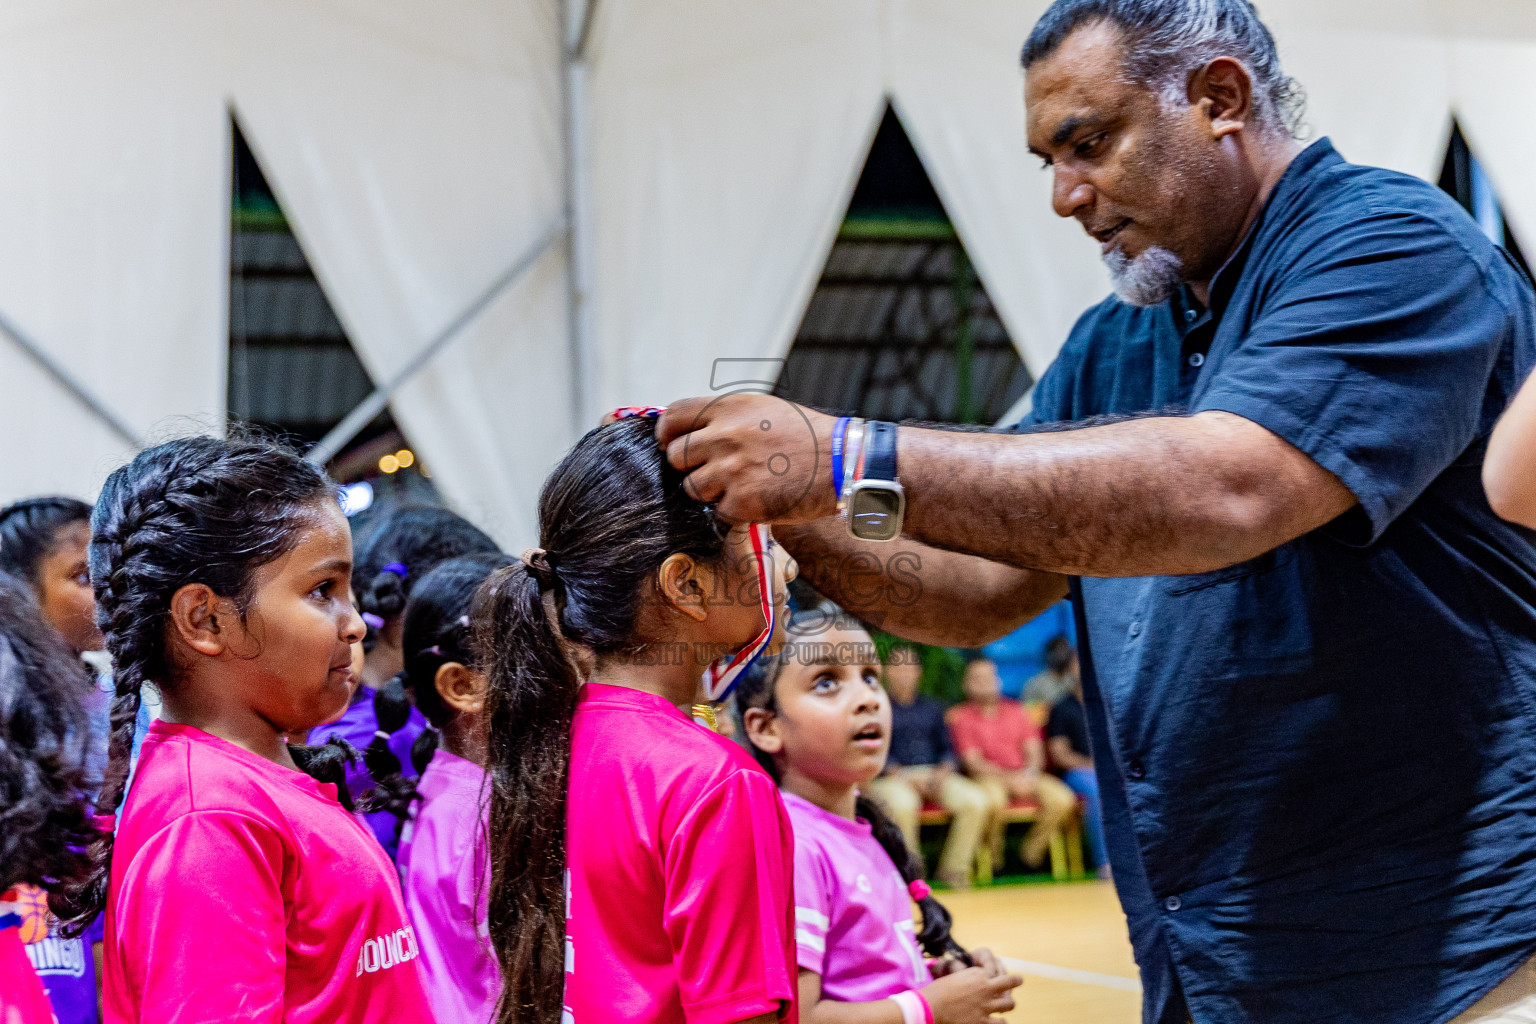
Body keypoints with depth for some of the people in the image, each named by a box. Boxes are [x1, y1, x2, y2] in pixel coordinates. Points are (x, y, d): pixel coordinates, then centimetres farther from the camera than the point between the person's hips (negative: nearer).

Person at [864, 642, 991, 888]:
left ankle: (953, 872, -14)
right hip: (893, 777, -4)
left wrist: (944, 769, -3)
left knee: (976, 802, -22)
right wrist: (902, 774, -16)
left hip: (934, 774, 4)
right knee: (902, 805, -40)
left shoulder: (931, 707, 22)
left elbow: (946, 746, 19)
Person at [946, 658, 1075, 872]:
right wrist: (1010, 778, -15)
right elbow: (972, 761, -4)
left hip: (1024, 776, 4)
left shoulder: (1017, 710, 17)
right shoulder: (960, 716, 4)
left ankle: (1031, 853, -4)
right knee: (993, 800, -39)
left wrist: (1028, 774, -12)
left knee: (1062, 799, -23)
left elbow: (1035, 752, 11)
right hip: (988, 776, -4)